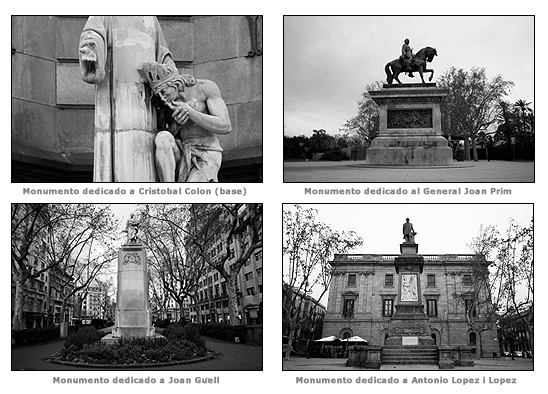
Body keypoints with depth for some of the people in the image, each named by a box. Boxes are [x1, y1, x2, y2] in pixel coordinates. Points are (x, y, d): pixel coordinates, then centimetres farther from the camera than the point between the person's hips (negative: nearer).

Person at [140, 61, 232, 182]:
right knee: (163, 138, -32)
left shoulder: (207, 87, -7)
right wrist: (177, 123, -17)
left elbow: (226, 127, -16)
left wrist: (189, 112, -24)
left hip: (204, 159, -3)